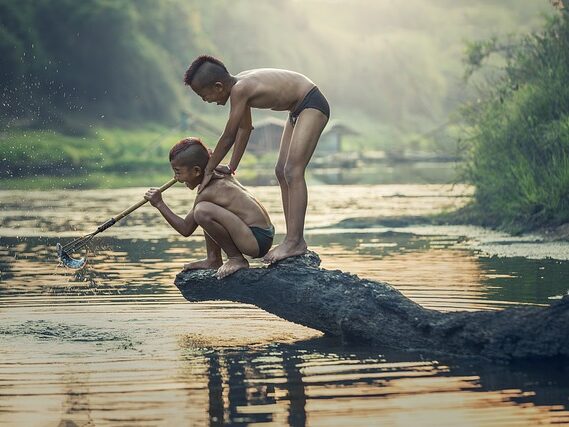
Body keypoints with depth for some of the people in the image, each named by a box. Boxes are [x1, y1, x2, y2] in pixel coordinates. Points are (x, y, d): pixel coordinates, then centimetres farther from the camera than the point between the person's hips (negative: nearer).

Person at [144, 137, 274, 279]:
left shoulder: (208, 192, -15)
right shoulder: (222, 176, 10)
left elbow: (186, 230, -7)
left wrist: (160, 204, -3)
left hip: (258, 240, -10)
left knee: (203, 212, -28)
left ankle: (237, 259, -10)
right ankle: (213, 259, 19)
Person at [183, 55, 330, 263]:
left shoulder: (240, 90, -26)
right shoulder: (239, 83, 2)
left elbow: (228, 137, -20)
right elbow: (244, 128, 12)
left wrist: (208, 171, -10)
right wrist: (231, 167, 14)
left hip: (312, 104, -10)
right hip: (298, 110, 10)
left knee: (293, 172, -17)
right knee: (282, 171, 9)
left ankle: (295, 240, -20)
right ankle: (294, 240, 10)